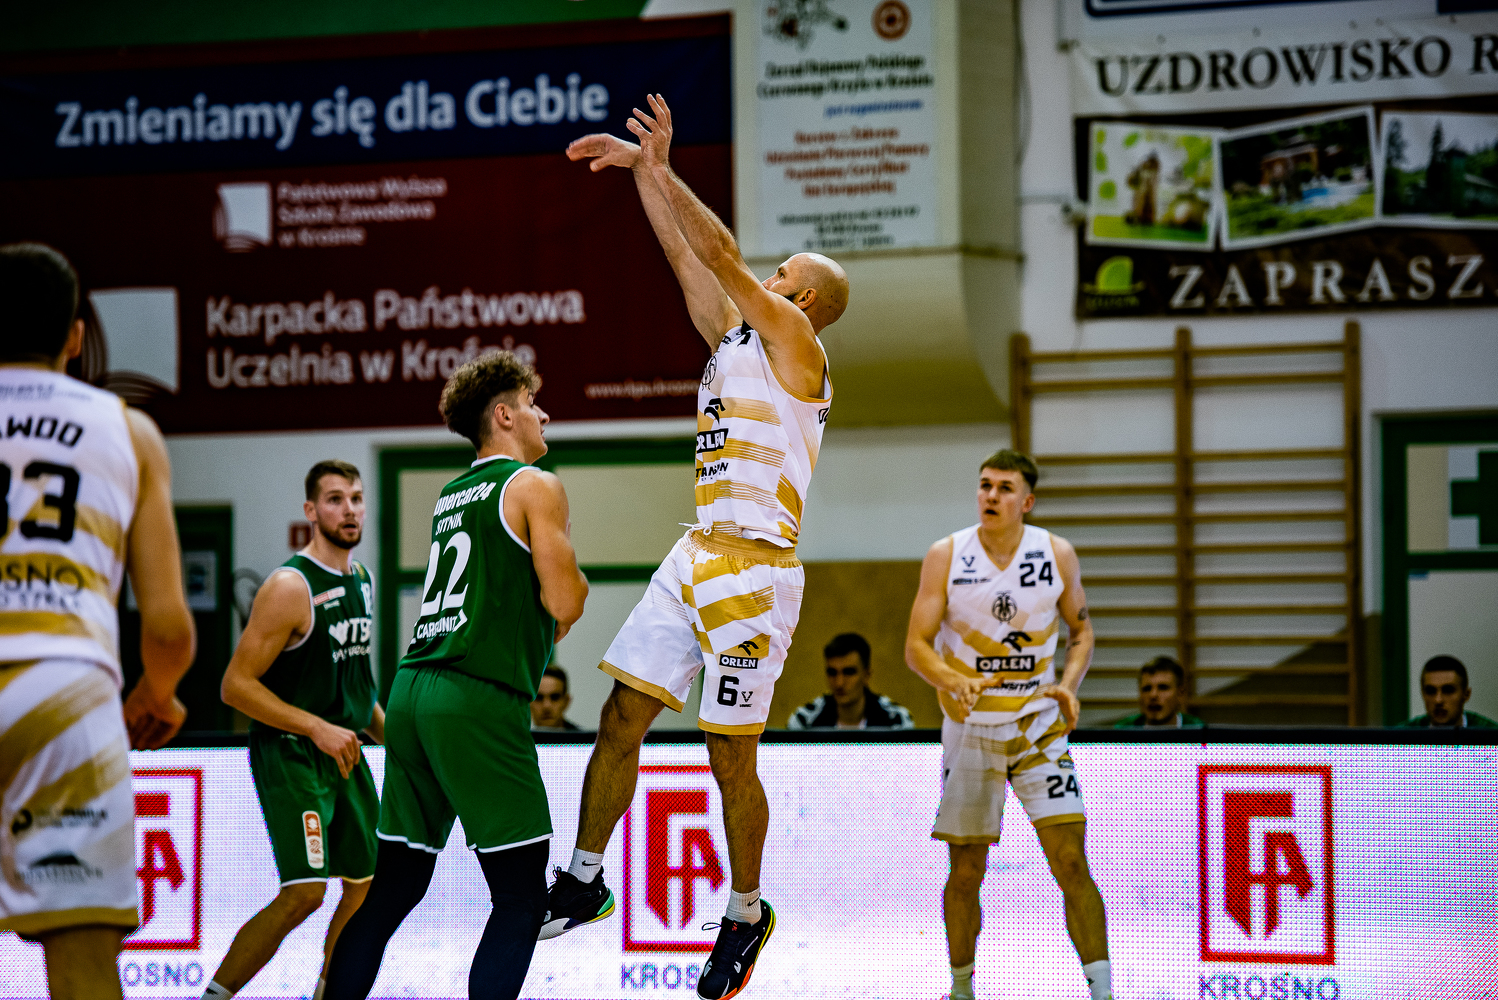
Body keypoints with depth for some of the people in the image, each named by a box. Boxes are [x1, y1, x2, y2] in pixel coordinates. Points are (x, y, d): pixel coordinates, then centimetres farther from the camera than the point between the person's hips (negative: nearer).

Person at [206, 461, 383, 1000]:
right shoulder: (290, 587, -17)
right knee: (305, 892, -19)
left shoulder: (360, 579, 10)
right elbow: (236, 685, -19)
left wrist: (387, 731, 14)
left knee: (370, 884, 11)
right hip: (290, 753, -8)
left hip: (345, 752, 8)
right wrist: (317, 728, -23)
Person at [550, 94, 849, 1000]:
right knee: (622, 717, 4)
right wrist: (642, 170, 14)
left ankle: (747, 914, 15)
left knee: (732, 757, -1)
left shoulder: (795, 344, -6)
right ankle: (584, 881, 12)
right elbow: (688, 256, 17)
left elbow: (726, 257, -14)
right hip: (697, 556, 8)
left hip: (755, 570, -8)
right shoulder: (734, 338, 16)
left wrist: (663, 171, -11)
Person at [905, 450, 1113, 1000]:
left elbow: (1081, 630, 10)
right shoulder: (946, 556, -5)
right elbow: (916, 645, -6)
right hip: (970, 727, 0)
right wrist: (954, 681, -27)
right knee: (966, 872, 7)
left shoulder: (1057, 554, -2)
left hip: (1038, 726, 0)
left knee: (1071, 863, -12)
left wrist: (1068, 686, -9)